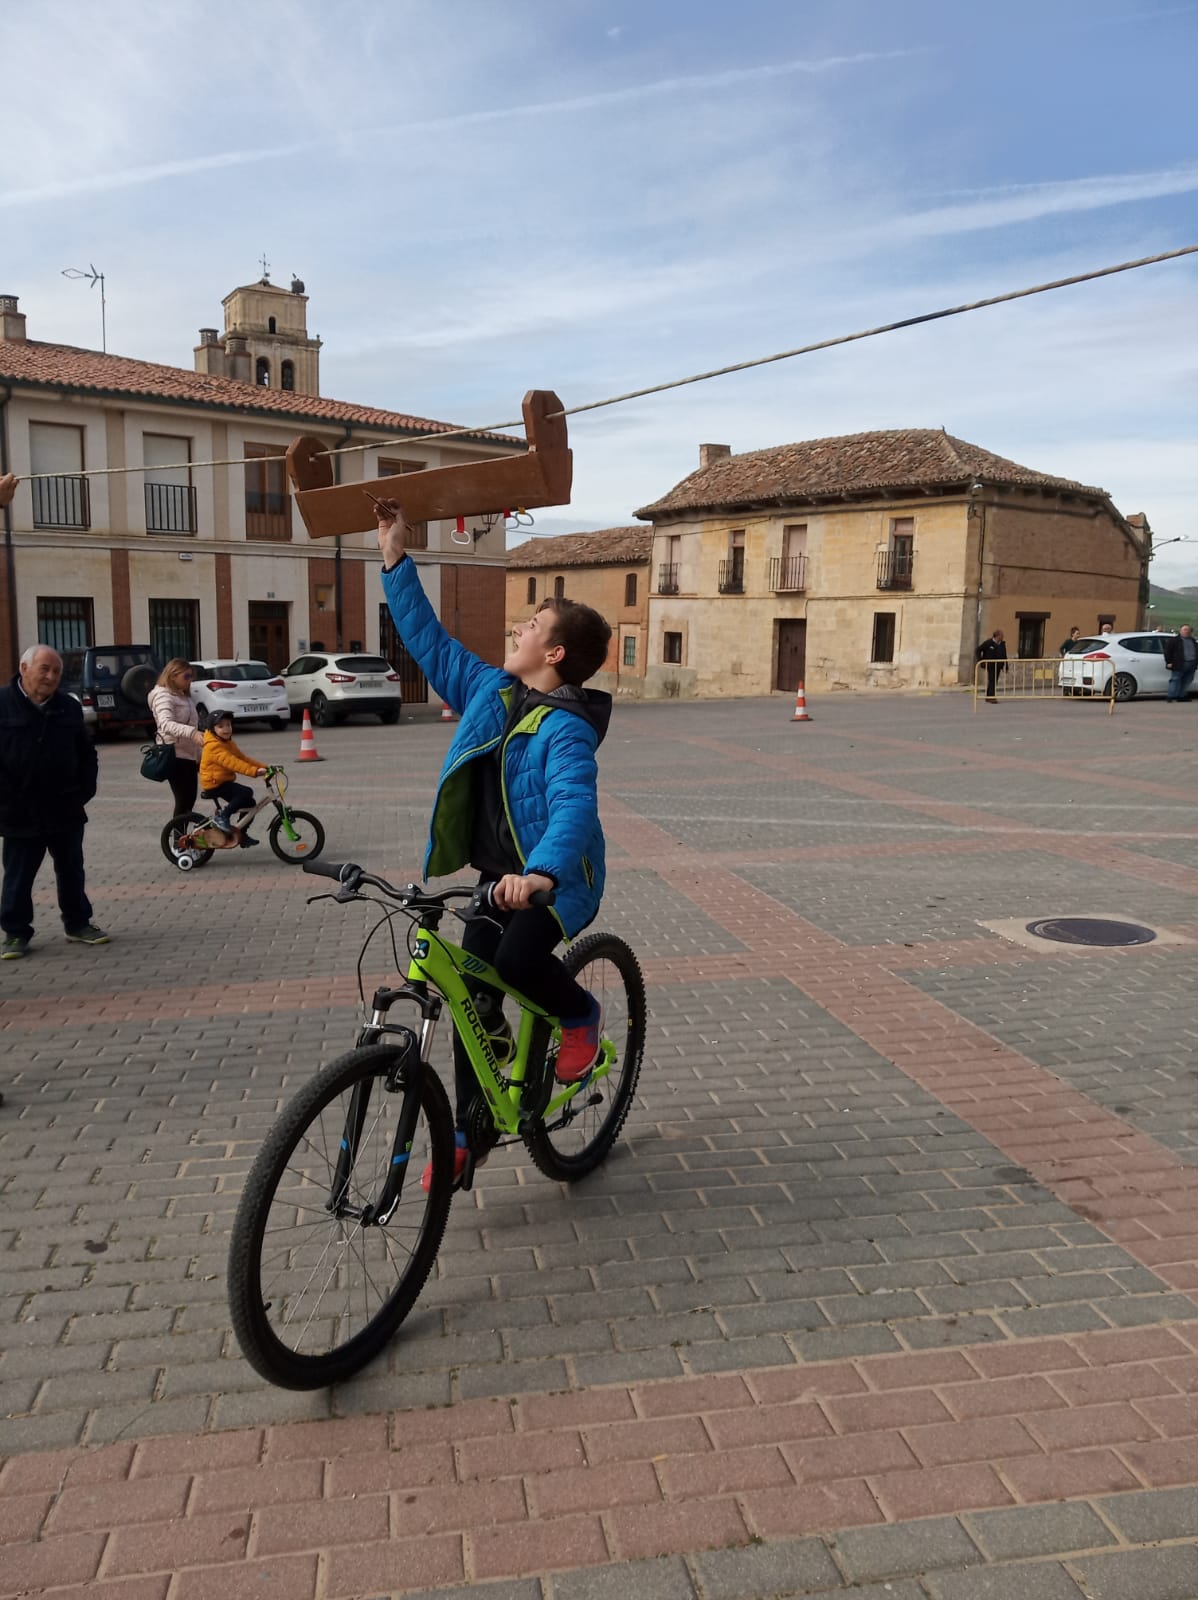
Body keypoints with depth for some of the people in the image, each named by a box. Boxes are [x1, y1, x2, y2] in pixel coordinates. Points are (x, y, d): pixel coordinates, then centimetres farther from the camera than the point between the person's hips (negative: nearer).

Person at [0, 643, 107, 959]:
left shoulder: (69, 707, 6)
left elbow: (86, 754, 13)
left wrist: (85, 790, 3)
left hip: (66, 811, 4)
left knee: (72, 873, 14)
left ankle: (78, 924, 28)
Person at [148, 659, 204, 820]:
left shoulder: (182, 696, 19)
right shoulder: (164, 695, -12)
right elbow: (166, 724, -30)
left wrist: (199, 756, 23)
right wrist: (192, 733, -46)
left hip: (188, 755, 9)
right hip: (175, 755, -9)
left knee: (189, 801, 10)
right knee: (183, 802, -11)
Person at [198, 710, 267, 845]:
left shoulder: (228, 743, 13)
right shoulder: (213, 746, -21)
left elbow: (242, 757, 8)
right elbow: (231, 762, -32)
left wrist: (263, 767, -5)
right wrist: (255, 771, -40)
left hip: (225, 781, 10)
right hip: (214, 784, -10)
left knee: (249, 803, 7)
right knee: (247, 792, -23)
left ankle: (241, 834, 19)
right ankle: (222, 816, -13)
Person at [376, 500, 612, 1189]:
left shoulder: (567, 728, -21)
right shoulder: (489, 691, 3)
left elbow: (574, 805, -36)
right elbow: (430, 639, 10)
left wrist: (541, 874, -54)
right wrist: (396, 559, 8)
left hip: (554, 880, -7)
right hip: (496, 876, 7)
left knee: (517, 961, -33)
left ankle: (582, 1014, 2)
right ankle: (470, 1131, 23)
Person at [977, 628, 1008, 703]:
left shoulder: (1002, 644, 8)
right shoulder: (988, 643, -9)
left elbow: (1004, 656, 11)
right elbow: (978, 650, -3)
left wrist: (1005, 666, 7)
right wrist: (980, 660, -7)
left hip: (998, 666, 6)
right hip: (990, 665, -6)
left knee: (994, 681, 10)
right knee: (992, 680, -12)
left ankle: (988, 697, 19)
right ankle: (992, 697, -14)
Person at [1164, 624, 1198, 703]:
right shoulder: (1174, 640, 0)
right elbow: (1167, 651, -4)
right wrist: (1169, 662, -10)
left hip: (1191, 664, 7)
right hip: (1179, 665, -6)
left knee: (1187, 681, 6)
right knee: (1175, 680, -8)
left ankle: (1182, 696, 12)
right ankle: (1171, 697, -9)